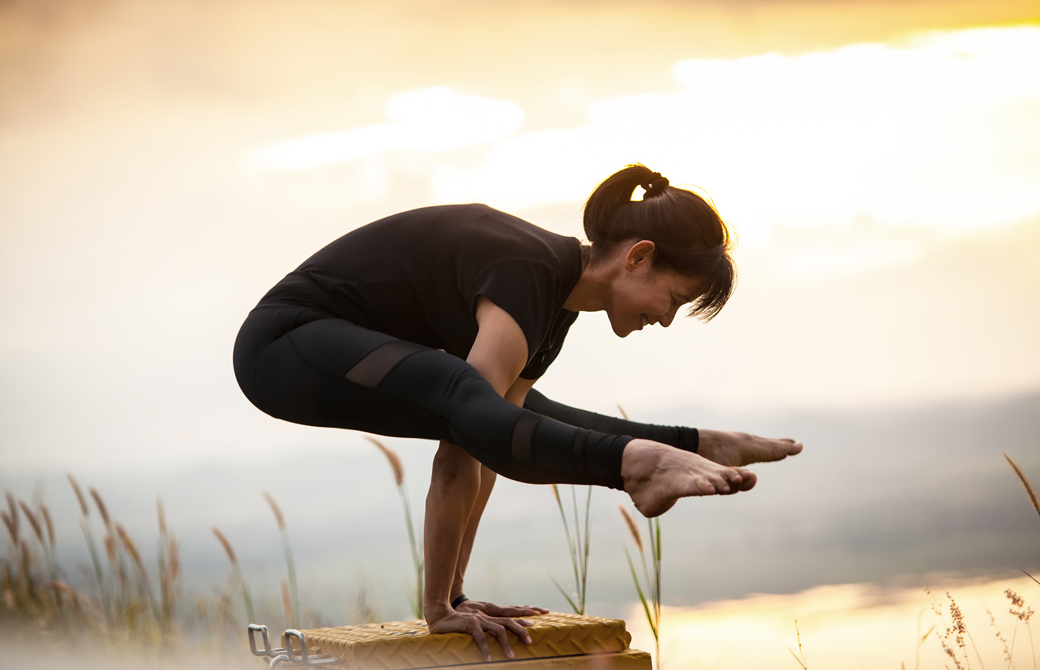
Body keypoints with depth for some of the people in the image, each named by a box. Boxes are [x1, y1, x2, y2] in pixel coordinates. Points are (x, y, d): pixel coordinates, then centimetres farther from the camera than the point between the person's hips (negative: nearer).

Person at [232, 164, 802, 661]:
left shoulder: (557, 302, 5)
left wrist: (450, 597, 1)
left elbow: (480, 448, 4)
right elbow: (464, 454, -27)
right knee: (460, 394, -35)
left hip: (344, 345, 10)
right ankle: (634, 463, -51)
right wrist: (438, 606, -21)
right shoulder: (526, 275, -25)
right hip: (283, 345, -10)